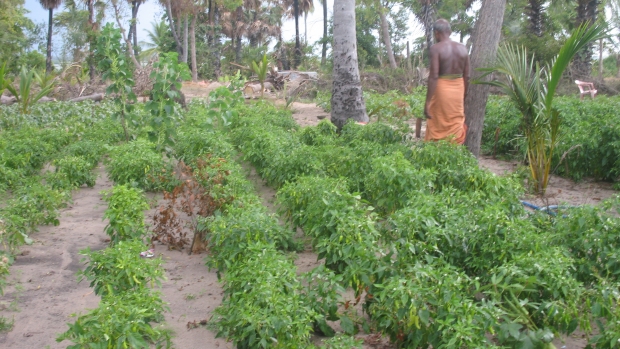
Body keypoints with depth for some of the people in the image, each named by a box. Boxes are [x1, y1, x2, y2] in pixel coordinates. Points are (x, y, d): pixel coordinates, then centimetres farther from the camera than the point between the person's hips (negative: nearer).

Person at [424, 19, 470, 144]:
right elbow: (467, 76, 7)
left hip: (442, 88, -5)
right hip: (458, 88, 5)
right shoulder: (462, 48, 6)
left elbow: (433, 76, -17)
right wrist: (464, 96, 18)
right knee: (456, 126, 12)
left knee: (438, 127, 5)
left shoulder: (436, 48, -10)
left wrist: (427, 102, -16)